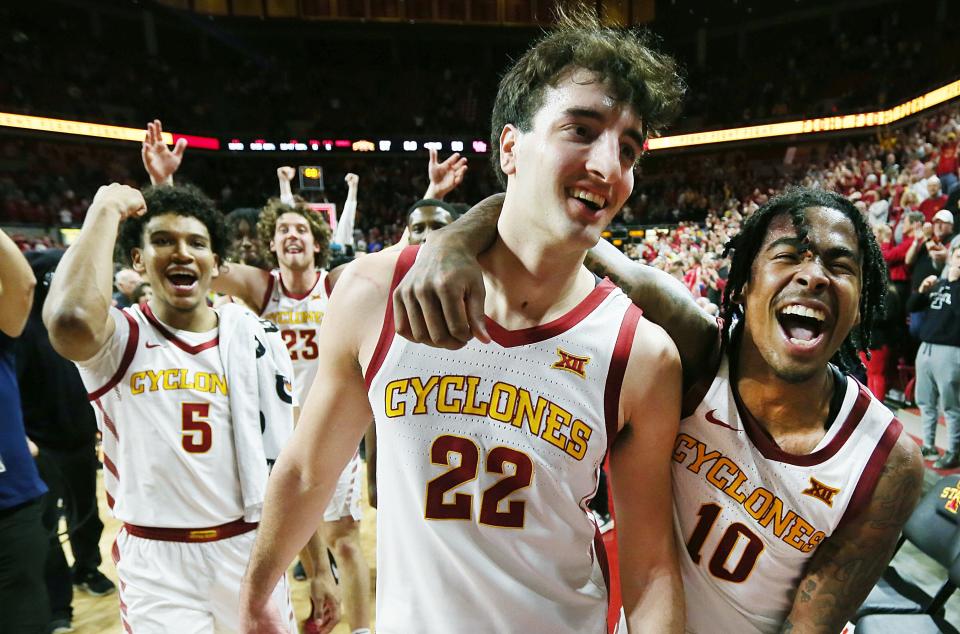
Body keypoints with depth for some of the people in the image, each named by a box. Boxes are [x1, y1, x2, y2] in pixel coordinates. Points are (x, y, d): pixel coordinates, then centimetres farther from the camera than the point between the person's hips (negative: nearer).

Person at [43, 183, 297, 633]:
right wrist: (107, 208, -20)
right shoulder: (121, 339, -8)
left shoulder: (256, 340, -2)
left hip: (249, 550, 3)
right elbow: (71, 322, -35)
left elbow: (288, 460, 1)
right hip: (155, 562, -2)